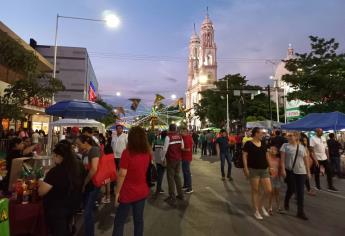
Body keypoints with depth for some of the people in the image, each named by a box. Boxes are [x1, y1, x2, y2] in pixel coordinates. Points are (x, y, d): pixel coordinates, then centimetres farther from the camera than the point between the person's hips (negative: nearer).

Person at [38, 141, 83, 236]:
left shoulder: (56, 171, -26)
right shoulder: (76, 169, -6)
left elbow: (41, 192, -18)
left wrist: (41, 183, 3)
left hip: (56, 209, -6)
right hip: (71, 206, 6)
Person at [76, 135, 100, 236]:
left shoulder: (94, 150, -17)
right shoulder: (85, 153, 10)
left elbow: (94, 169, -25)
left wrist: (84, 183, -14)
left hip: (93, 184, -8)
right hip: (87, 184, 8)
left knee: (88, 212, -2)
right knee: (87, 210, 21)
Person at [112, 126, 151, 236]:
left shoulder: (127, 152, -18)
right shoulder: (147, 153, -3)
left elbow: (122, 174, -18)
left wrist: (117, 192, -6)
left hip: (128, 192, -4)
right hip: (142, 191, 5)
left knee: (119, 222, 12)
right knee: (139, 219, 17)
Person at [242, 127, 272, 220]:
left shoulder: (263, 144, 10)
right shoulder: (248, 144, -7)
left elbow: (267, 156, 17)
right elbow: (244, 156, -9)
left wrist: (270, 166, 14)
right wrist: (246, 168, -15)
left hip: (264, 170, 5)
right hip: (253, 170, -5)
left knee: (269, 190, 2)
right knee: (255, 191, 5)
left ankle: (261, 204, 30)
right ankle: (256, 211, 20)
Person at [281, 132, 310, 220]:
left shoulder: (302, 147, 7)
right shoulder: (285, 145, -2)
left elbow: (305, 160, 11)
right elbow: (282, 159, -7)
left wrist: (308, 171, 9)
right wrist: (283, 169, -14)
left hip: (301, 172, 3)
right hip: (289, 171, -2)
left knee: (300, 192, 3)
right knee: (291, 189, 3)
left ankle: (300, 212, 13)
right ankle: (286, 202, 33)